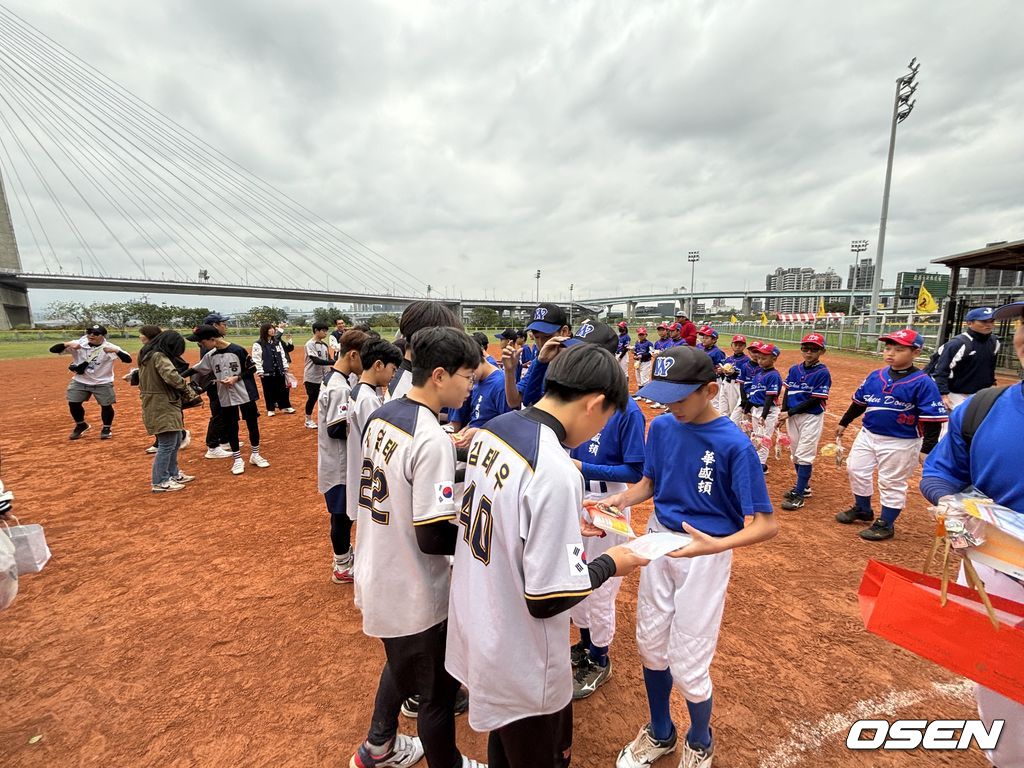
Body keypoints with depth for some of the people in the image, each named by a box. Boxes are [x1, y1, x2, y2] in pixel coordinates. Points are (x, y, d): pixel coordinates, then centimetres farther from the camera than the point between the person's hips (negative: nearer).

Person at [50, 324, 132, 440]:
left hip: (103, 383, -3)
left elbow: (128, 359, -26)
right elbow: (53, 349, -9)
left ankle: (106, 428, 24)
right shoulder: (78, 344, -8)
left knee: (106, 405, 1)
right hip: (80, 381, 3)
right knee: (73, 403, 5)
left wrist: (116, 351, -44)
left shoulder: (109, 347, -16)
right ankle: (81, 425, 31)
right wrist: (67, 344, -28)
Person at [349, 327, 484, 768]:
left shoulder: (380, 416, -3)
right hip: (416, 597, -8)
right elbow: (434, 538, -28)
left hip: (377, 580, 9)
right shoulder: (432, 440, -29)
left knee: (401, 666, 33)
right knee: (438, 691, 18)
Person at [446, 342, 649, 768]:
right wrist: (610, 564, -11)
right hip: (522, 668, -7)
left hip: (473, 626, 7)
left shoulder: (490, 429, -7)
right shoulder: (556, 470, -32)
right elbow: (547, 599, -26)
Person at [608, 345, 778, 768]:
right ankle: (659, 734, 47)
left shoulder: (734, 444, -20)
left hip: (705, 555, -4)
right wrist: (622, 498, -12)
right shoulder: (661, 426, -5)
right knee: (650, 648, 18)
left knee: (687, 667, 6)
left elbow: (766, 524, -20)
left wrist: (717, 545, -38)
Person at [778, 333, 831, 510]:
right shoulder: (794, 369, 5)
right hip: (792, 416, 6)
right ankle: (803, 486, 31)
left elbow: (815, 400, -15)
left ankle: (799, 495, 3)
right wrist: (783, 413, -7)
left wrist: (789, 412, -15)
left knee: (805, 455, -4)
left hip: (812, 418, -6)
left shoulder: (823, 373, -11)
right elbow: (787, 393, 6)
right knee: (795, 454, 14)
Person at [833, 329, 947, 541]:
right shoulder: (875, 376, 2)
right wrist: (844, 423, 18)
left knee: (892, 483, 6)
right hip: (868, 435, 6)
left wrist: (928, 449, -19)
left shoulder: (922, 383, -14)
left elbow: (932, 419, -15)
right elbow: (859, 402, 14)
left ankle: (885, 524, 23)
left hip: (901, 443, -6)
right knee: (856, 469, 15)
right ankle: (862, 509, 36)